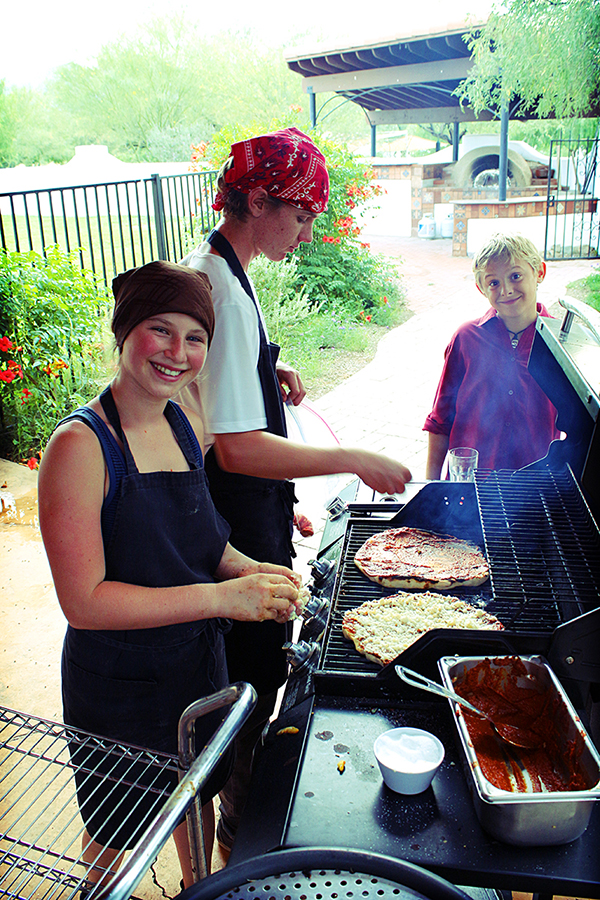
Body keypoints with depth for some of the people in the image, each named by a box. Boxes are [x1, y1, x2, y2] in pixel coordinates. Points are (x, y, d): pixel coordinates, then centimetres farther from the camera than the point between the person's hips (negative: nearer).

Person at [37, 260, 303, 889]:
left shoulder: (188, 426, -3)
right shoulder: (80, 444, -24)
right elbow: (84, 601, -26)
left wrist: (247, 570, -9)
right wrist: (221, 596, -29)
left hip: (200, 663, 6)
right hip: (117, 682, -6)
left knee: (199, 791, 30)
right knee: (116, 837, 20)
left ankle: (199, 884, 59)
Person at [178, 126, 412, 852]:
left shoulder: (211, 268, 7)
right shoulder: (223, 291, -26)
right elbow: (238, 448, -30)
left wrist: (268, 373, 4)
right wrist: (356, 460, -25)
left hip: (246, 503, 10)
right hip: (238, 515, -10)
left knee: (255, 661, 26)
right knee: (254, 666, 9)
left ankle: (248, 766, 49)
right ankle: (241, 823, 32)